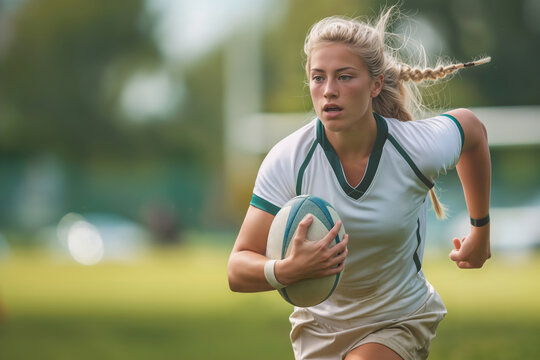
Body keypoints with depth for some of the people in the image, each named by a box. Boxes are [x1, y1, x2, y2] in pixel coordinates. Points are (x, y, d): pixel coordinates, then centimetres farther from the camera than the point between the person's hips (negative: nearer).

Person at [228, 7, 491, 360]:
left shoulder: (421, 148, -22)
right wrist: (287, 270, -45)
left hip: (400, 321, -2)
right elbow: (238, 270, -22)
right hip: (320, 325, 2)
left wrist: (481, 230, 12)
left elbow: (471, 127, 4)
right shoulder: (287, 160, -22)